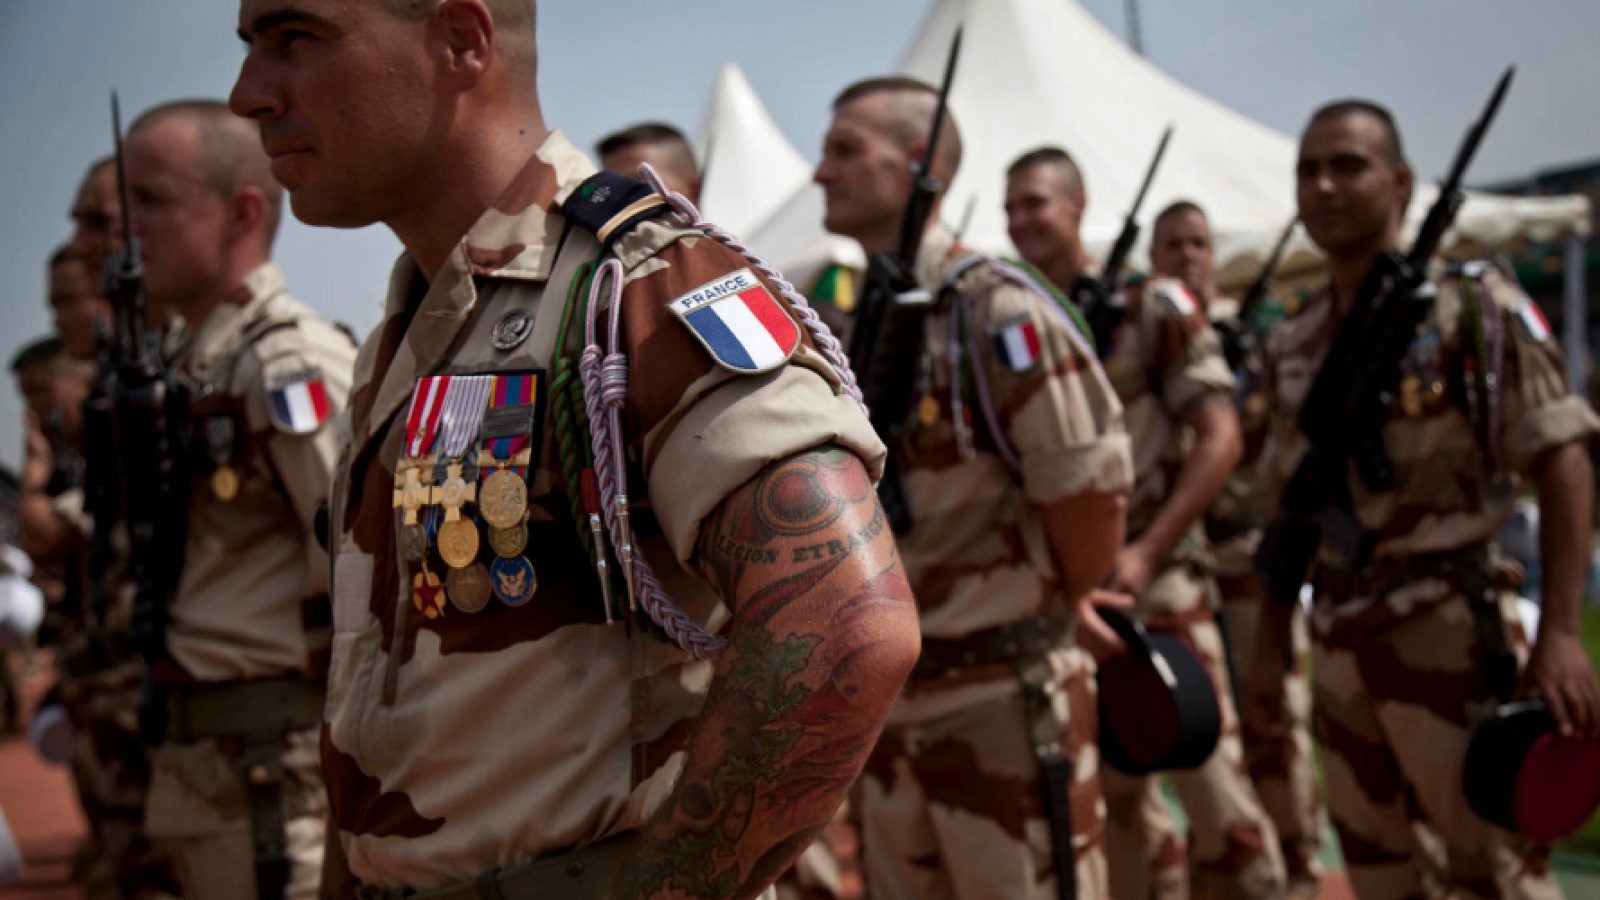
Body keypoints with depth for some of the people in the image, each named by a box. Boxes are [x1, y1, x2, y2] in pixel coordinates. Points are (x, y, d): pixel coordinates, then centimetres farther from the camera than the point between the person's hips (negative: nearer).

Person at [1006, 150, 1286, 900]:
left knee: (1214, 780, -7)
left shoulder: (1153, 309, -4)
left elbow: (1220, 437, -10)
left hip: (1157, 577, -4)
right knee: (1116, 795, 12)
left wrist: (1146, 551, -18)